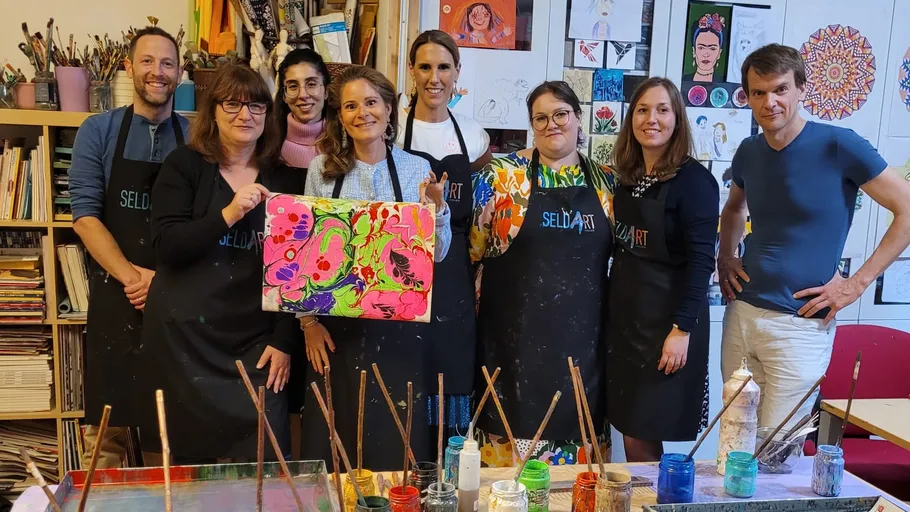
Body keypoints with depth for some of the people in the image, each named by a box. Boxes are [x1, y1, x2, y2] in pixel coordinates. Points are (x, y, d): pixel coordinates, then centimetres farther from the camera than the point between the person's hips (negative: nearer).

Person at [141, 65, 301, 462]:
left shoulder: (285, 181, 8)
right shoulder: (185, 166, 2)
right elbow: (167, 247, -9)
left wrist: (284, 340, -1)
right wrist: (229, 214, -20)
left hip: (257, 340, 2)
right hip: (187, 335, -1)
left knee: (267, 459, -4)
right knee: (193, 453, 7)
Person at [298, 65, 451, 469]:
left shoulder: (417, 169, 2)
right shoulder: (322, 169, 2)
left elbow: (436, 254, 3)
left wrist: (436, 208, -15)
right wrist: (308, 320, -1)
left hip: (399, 326, 0)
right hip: (335, 323, 0)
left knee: (397, 441, 5)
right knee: (333, 440, 7)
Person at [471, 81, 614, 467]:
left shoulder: (606, 181, 8)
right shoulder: (501, 175, -1)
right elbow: (472, 247, -3)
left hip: (583, 334, 3)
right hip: (518, 331, -3)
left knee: (578, 424, 10)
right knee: (515, 423, 3)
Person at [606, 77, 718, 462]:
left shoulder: (694, 180, -11)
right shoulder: (628, 176, 9)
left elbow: (701, 260, -15)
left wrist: (683, 329, -19)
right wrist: (611, 309, 8)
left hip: (667, 317, -6)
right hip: (624, 313, 7)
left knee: (643, 438, -1)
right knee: (629, 431, 12)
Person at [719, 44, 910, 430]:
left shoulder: (838, 145, -11)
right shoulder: (748, 152, 5)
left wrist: (857, 283, -11)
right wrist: (725, 257, 10)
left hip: (800, 325, -5)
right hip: (741, 313, 5)